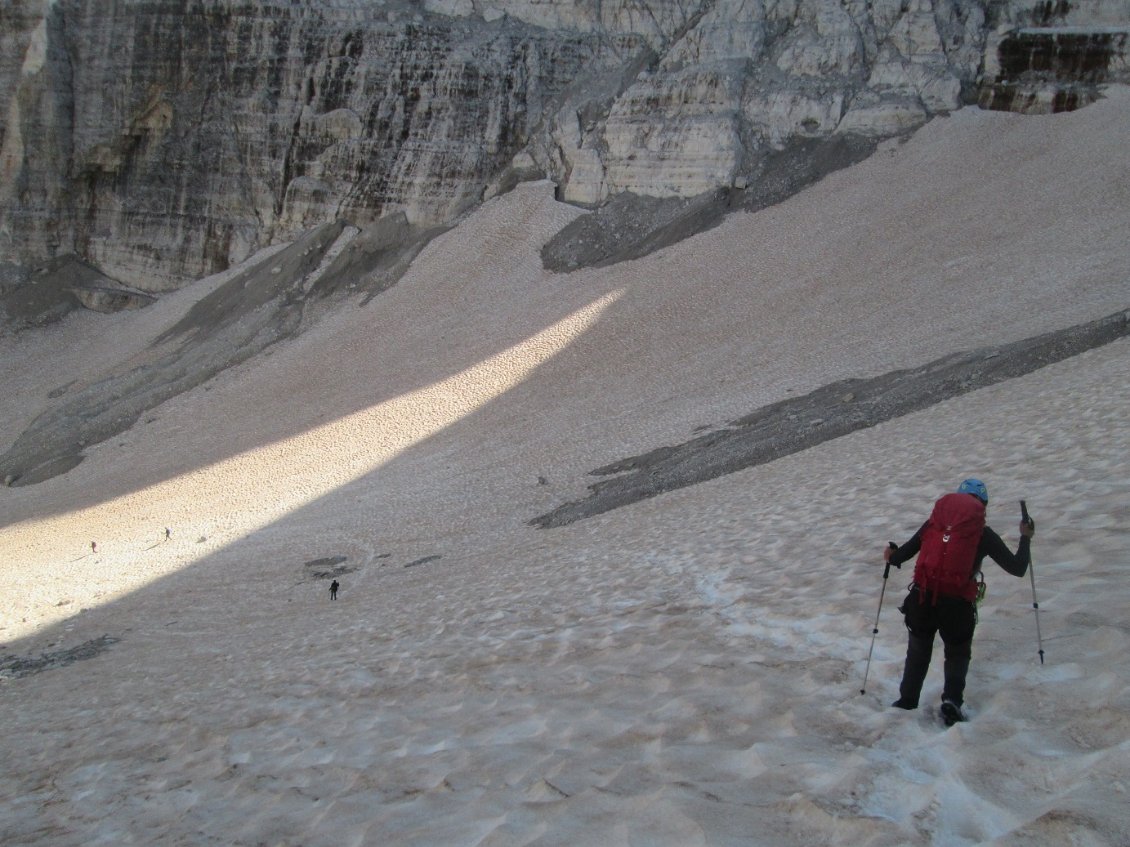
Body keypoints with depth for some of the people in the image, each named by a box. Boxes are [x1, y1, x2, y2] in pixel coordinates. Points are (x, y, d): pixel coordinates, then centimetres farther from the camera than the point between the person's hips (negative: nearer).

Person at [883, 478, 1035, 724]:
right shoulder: (984, 534, 1)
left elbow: (907, 550, 7)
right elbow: (1017, 568, 5)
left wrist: (892, 557, 30)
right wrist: (1026, 539, 21)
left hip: (922, 599, 2)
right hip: (958, 606, -1)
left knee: (918, 653, 23)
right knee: (958, 654, 22)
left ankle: (906, 702, 21)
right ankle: (952, 700, 2)